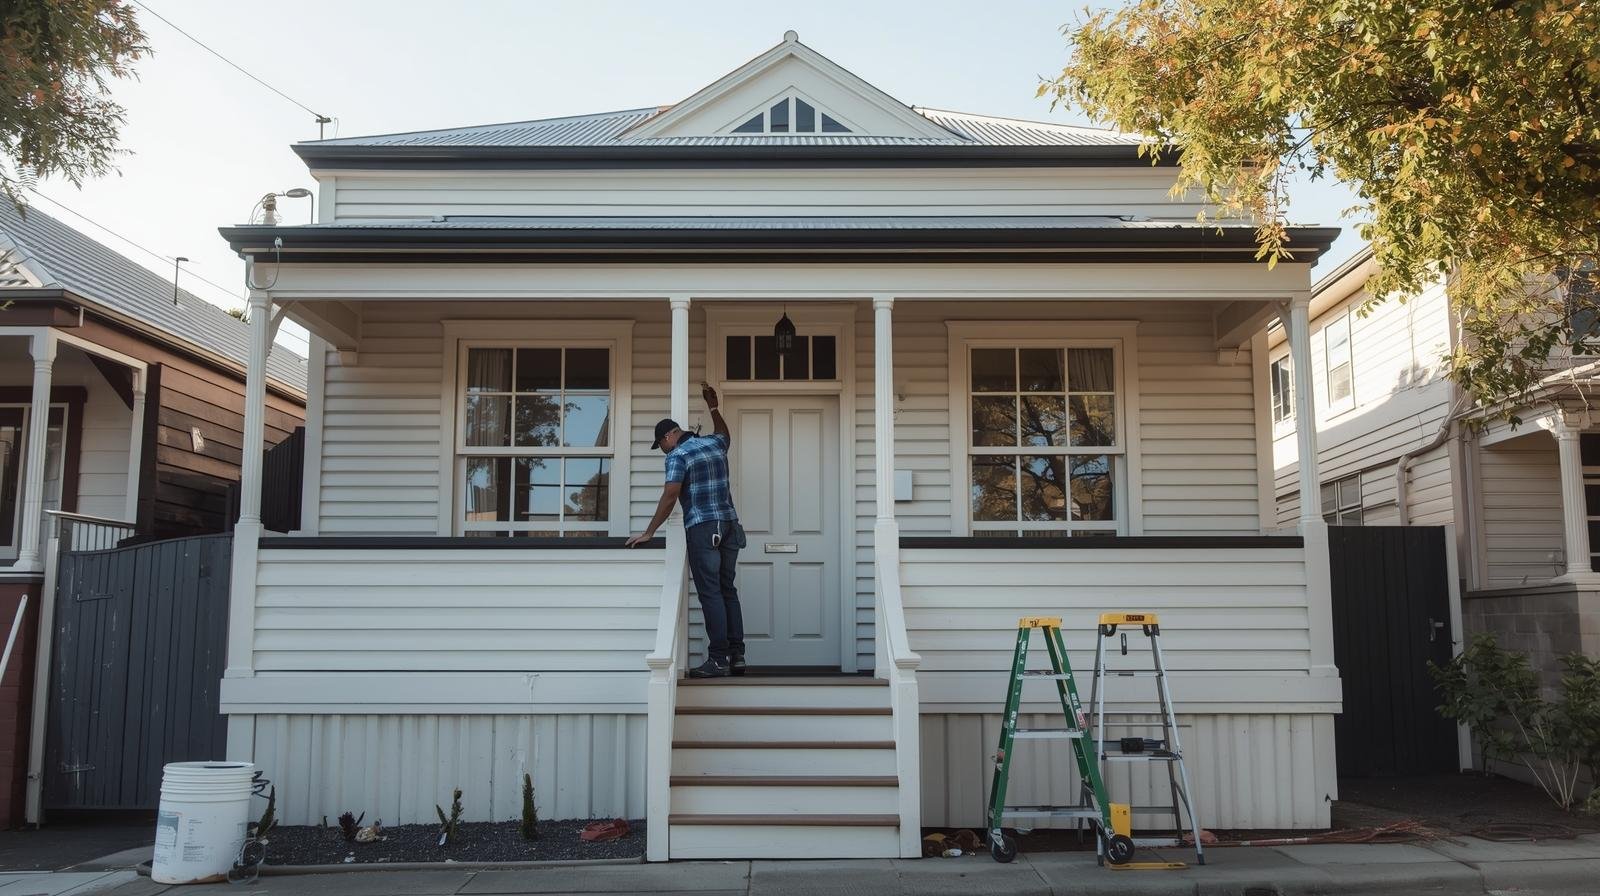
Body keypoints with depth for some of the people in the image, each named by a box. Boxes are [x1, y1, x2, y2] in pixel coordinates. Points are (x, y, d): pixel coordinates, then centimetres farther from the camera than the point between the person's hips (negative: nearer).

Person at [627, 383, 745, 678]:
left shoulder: (677, 455, -6)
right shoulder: (714, 444, 14)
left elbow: (670, 496, -13)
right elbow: (724, 433, 40)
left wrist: (649, 532, -9)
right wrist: (713, 406, 47)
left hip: (702, 529, -7)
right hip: (730, 526, 7)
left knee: (711, 593, -6)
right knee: (728, 590, 10)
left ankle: (719, 659, -8)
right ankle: (737, 656, 9)